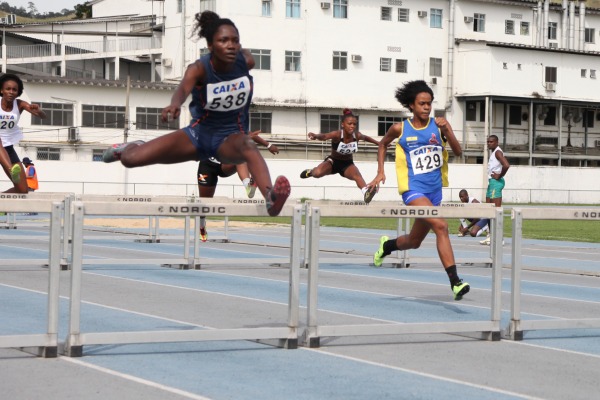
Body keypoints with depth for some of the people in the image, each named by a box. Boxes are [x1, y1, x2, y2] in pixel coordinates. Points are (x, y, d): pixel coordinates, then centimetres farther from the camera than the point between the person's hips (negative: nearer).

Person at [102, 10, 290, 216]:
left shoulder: (246, 61, -14)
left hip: (231, 136, 0)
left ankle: (270, 199, -65)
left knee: (248, 145, -40)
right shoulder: (199, 68, -22)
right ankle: (134, 146, 34)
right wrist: (175, 104, -67)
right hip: (200, 132, 0)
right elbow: (184, 87, -45)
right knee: (130, 159, -7)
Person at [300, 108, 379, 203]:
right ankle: (310, 172, 13)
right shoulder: (337, 134, -30)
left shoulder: (357, 135, -18)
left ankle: (366, 192, -61)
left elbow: (366, 138, 7)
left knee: (357, 175, -32)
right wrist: (316, 136, -74)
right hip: (333, 161, -1)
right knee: (317, 173, -27)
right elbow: (324, 136, -51)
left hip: (347, 164, 2)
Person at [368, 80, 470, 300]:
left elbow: (458, 151, -6)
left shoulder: (438, 125, 2)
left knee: (414, 241, 17)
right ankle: (455, 281, -29)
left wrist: (446, 131, -21)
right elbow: (382, 144, 18)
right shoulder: (400, 129, -1)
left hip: (434, 190, 4)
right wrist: (380, 172, 10)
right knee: (440, 226, -27)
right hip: (413, 189, -4)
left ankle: (386, 245, 50)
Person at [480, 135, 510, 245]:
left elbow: (506, 165, -27)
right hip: (491, 182, 11)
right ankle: (492, 236, 18)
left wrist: (499, 176, -15)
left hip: (496, 182, -11)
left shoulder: (497, 152, -12)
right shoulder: (492, 152, 18)